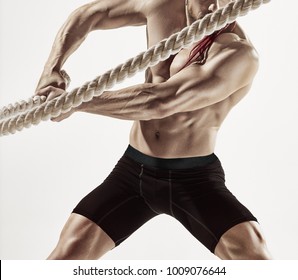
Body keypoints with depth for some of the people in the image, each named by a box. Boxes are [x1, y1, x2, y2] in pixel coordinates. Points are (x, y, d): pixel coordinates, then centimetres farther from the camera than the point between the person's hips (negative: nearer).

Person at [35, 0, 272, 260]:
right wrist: (52, 69, -4)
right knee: (67, 253, -3)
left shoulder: (239, 52, -20)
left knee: (255, 255, -21)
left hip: (194, 179, -3)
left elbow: (159, 102, -30)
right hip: (133, 170, 4)